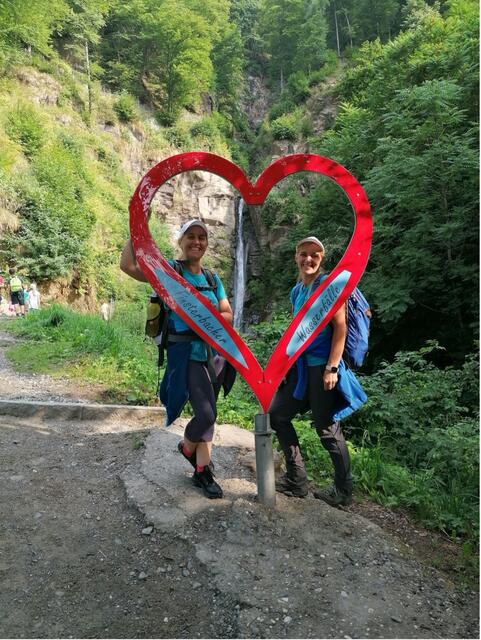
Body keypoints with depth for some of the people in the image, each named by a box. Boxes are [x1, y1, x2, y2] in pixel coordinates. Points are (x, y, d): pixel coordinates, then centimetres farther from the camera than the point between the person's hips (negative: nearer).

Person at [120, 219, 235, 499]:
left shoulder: (213, 278, 12)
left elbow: (228, 314, 7)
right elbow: (128, 265, -19)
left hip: (214, 351, 6)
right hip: (186, 352, -5)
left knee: (207, 413, 12)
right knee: (206, 412, -13)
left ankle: (203, 471, 30)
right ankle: (187, 447, 20)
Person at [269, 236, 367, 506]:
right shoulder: (297, 291, 14)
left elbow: (341, 327, -14)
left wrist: (332, 368, -19)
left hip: (321, 365, -8)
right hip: (300, 364, 8)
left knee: (327, 429, 0)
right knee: (277, 414, 10)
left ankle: (343, 491, 19)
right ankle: (297, 480, 22)